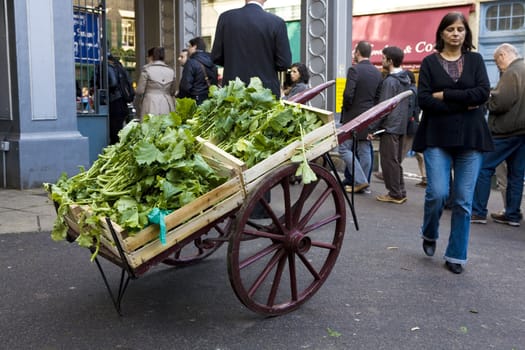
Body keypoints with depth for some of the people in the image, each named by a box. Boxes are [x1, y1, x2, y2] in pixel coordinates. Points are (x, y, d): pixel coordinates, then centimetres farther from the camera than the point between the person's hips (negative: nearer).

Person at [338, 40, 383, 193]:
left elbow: (348, 94, -19)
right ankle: (363, 182, 15)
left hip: (353, 117, -7)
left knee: (344, 148, 0)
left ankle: (360, 180, -6)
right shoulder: (378, 73, 9)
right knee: (364, 151, 11)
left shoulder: (354, 70, -12)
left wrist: (346, 109, -3)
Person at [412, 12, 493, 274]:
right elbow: (424, 100, -8)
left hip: (470, 137, 2)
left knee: (464, 200, 2)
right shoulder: (430, 62, 5)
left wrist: (444, 95, -10)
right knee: (437, 193, -11)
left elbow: (483, 93, -6)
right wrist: (463, 104, -12)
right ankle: (429, 235, 21)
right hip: (437, 137, -1)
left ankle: (456, 255, 16)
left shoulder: (475, 60, 10)